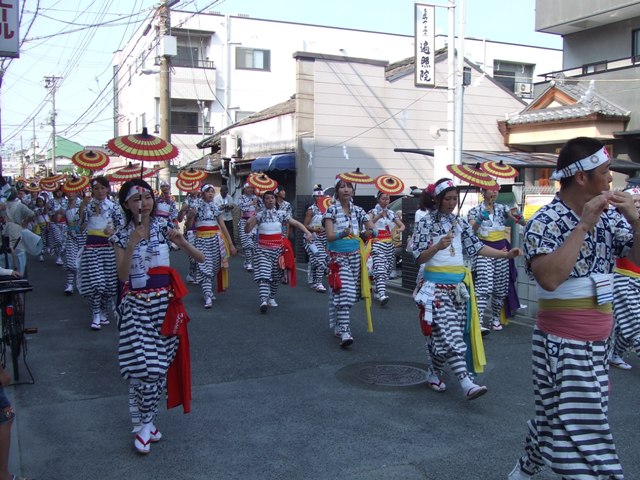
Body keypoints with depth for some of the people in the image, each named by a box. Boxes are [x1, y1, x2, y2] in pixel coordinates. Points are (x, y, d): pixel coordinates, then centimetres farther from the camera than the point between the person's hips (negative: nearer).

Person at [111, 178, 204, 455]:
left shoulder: (164, 228, 0)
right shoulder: (122, 235, -1)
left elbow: (200, 258, -4)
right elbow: (122, 276, -12)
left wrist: (180, 241, -21)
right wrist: (132, 244, -22)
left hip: (164, 302, 1)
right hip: (136, 305, -1)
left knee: (159, 365, 5)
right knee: (140, 366, -6)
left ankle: (145, 422, 23)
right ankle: (143, 424, 12)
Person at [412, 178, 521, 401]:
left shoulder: (460, 222, 11)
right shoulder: (426, 222, -5)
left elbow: (476, 247, 10)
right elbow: (419, 258, -8)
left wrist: (506, 254, 1)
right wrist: (437, 246, -26)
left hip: (459, 283, 6)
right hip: (437, 284, -6)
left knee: (443, 333, 10)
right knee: (450, 334, -11)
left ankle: (433, 374, 26)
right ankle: (466, 384, -16)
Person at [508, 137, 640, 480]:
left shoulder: (608, 217, 1)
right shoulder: (545, 222, -17)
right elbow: (549, 278, -31)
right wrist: (584, 226, -27)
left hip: (598, 345, 7)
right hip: (562, 346, -7)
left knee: (559, 420, 20)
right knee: (580, 436, -1)